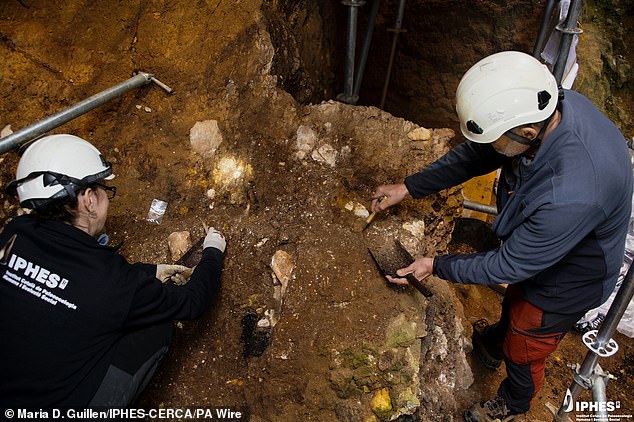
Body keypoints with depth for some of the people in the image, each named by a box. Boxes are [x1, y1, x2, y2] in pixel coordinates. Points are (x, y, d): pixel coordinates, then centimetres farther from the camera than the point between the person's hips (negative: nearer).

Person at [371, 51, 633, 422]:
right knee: (514, 300, 35)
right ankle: (494, 345, 69)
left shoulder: (571, 195, -47)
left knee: (525, 351, 22)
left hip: (564, 283, -7)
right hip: (532, 247, 7)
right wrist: (409, 187, -9)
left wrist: (437, 266, -20)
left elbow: (511, 264, -31)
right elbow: (476, 154, -9)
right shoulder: (549, 104, -23)